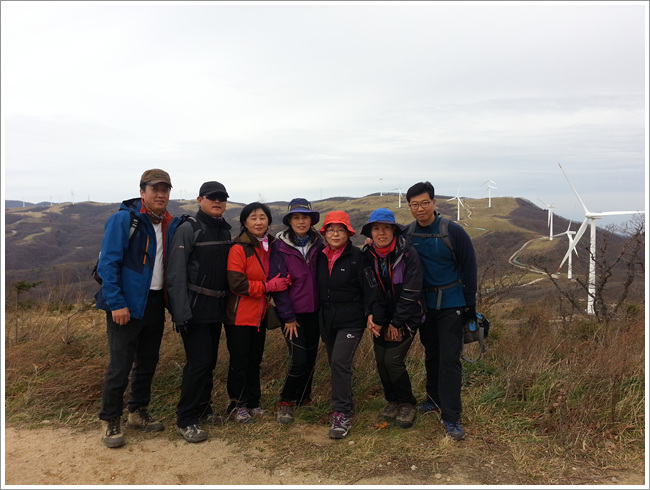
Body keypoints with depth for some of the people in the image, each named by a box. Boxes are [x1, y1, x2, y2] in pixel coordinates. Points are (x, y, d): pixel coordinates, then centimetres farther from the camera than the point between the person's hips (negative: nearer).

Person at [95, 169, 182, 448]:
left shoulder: (171, 225, 7)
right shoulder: (123, 219, -11)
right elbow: (108, 263, -14)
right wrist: (116, 303, -18)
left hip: (155, 304, 6)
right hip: (126, 305, -6)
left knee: (148, 362, 16)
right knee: (120, 366, -1)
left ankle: (138, 412, 33)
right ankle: (110, 422, 17)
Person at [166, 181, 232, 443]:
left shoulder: (225, 230, 13)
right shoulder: (188, 229, -9)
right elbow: (176, 274, -15)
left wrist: (228, 303, 12)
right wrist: (181, 313, -20)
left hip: (217, 309, 7)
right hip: (196, 310, -7)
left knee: (209, 361, 13)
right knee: (199, 362, -8)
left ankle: (202, 409, 28)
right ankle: (186, 419, 5)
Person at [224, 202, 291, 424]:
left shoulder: (271, 246, 9)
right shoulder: (239, 248, -13)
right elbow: (236, 284, -20)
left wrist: (281, 282, 3)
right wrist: (268, 286, -19)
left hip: (260, 314, 7)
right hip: (240, 316, -6)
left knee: (255, 360, 16)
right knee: (239, 362, 4)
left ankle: (252, 402, 29)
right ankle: (237, 405, 20)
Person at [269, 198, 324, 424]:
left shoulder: (318, 244, 3)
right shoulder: (280, 246, -8)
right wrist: (288, 317, -10)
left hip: (314, 311, 4)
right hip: (292, 314, -4)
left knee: (311, 357, 10)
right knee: (299, 361, -9)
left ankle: (303, 399, 31)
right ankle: (285, 403, 13)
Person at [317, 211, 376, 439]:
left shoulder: (357, 256, -9)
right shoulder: (320, 257, 6)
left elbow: (369, 288, -10)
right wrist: (318, 319, 15)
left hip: (351, 321, -6)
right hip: (327, 321, 6)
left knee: (340, 363, -15)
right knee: (335, 364, 13)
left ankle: (342, 415, -7)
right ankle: (344, 404, 32)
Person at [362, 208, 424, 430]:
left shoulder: (408, 254, -15)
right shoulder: (368, 255, -1)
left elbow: (411, 292, -15)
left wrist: (396, 324, -13)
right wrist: (372, 315, -15)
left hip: (405, 318, -4)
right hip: (381, 319, 4)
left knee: (393, 360, -11)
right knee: (381, 360, 3)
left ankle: (407, 404, 12)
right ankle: (393, 400, 27)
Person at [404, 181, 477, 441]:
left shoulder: (453, 231, -12)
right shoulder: (407, 234, -1)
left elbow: (469, 270, -7)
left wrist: (470, 307, -7)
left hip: (451, 305, -4)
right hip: (425, 305, 4)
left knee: (450, 358, -5)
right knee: (431, 355, 16)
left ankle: (451, 417, 1)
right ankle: (434, 398, 34)